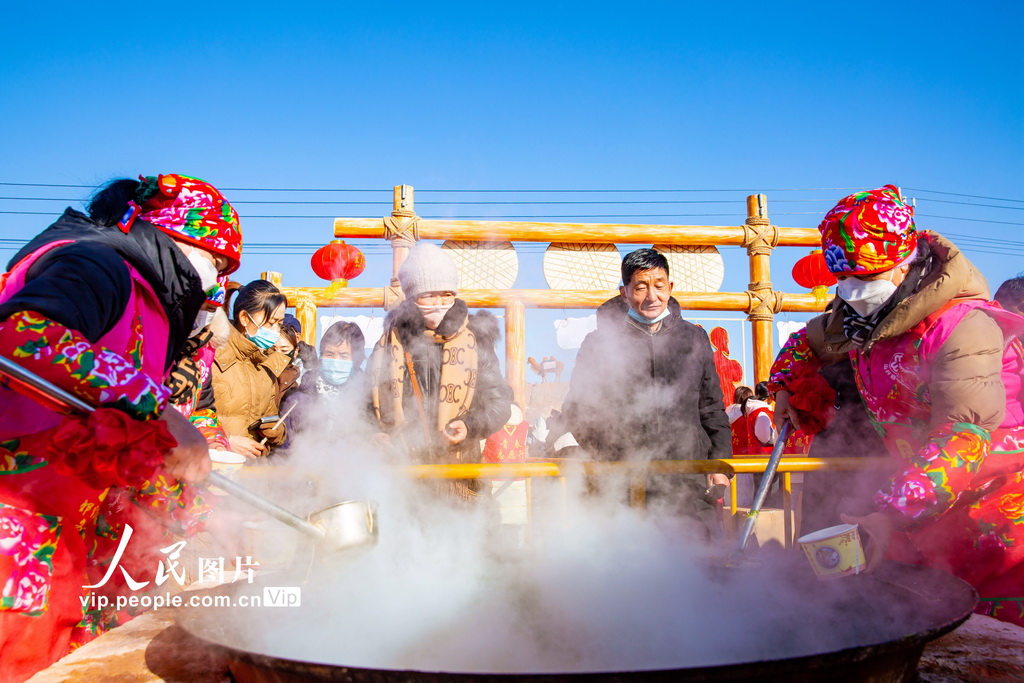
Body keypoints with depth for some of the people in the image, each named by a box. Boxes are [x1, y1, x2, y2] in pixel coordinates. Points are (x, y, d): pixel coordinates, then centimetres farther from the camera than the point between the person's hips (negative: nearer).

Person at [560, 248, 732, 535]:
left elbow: (712, 407, 19)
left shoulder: (694, 338, 15)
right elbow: (578, 410, 7)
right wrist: (611, 458, -5)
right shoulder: (600, 342, 5)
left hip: (689, 481, 2)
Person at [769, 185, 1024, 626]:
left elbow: (966, 434, -32)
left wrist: (896, 513, -38)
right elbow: (808, 343, 29)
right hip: (933, 498, 7)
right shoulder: (858, 317, 4)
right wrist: (787, 388, 20)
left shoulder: (962, 325, -23)